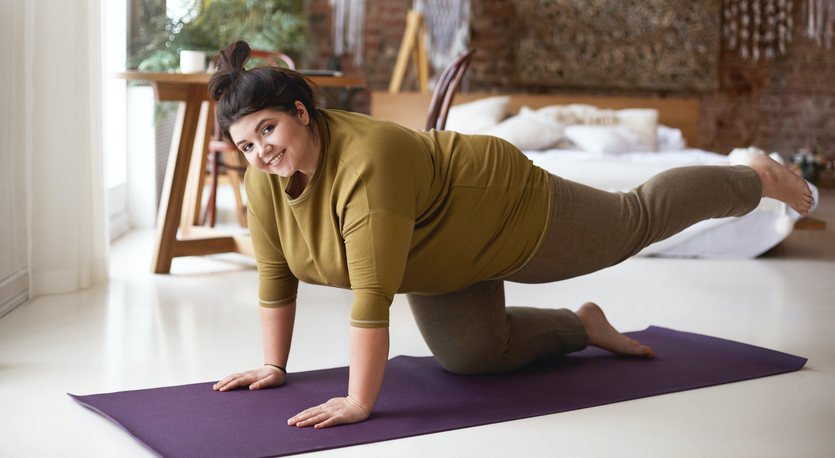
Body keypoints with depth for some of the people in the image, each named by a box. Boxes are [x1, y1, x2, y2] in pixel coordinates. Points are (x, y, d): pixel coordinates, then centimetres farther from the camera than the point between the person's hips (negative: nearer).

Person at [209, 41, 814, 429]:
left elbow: (373, 294, -42)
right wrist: (275, 365, -3)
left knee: (638, 221, 13)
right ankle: (583, 326, 27)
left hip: (513, 215, -7)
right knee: (469, 354, 3)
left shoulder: (368, 161, -41)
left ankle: (759, 178, 39)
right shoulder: (265, 176, -16)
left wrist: (360, 402, -37)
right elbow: (276, 273, -5)